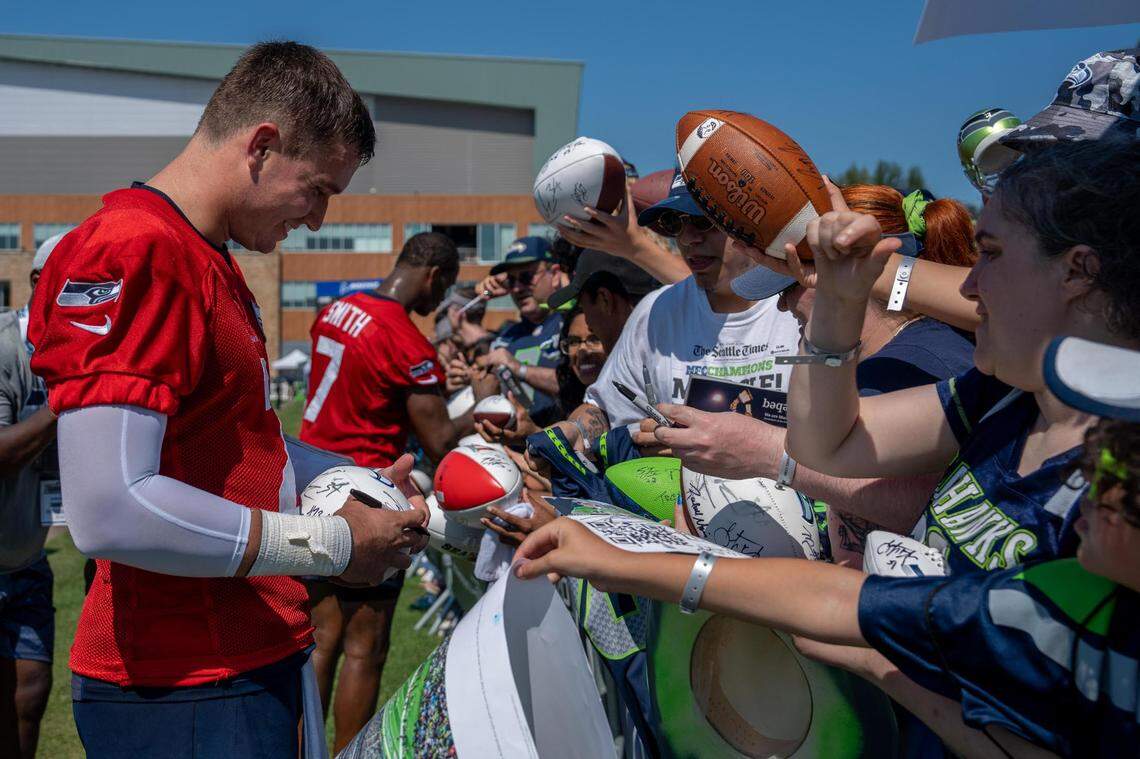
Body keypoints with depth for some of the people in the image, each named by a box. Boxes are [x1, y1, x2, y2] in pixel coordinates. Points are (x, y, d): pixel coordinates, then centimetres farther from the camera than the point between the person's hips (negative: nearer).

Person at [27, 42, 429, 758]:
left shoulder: (209, 264, 14)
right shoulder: (135, 253, -19)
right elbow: (110, 512, -27)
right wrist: (332, 544, -18)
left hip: (253, 658, 10)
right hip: (184, 694, -10)